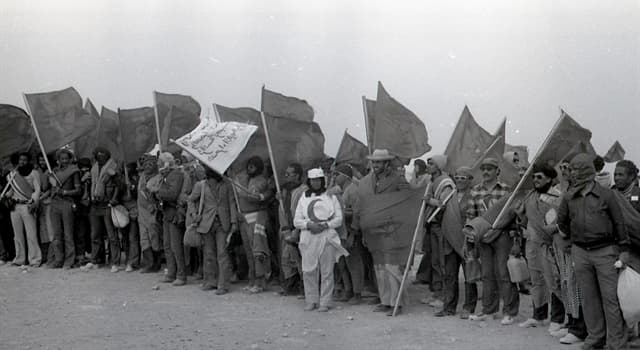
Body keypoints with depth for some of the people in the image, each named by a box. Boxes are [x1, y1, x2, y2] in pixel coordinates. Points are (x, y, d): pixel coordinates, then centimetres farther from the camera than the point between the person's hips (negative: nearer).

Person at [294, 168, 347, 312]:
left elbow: (339, 219, 5)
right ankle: (311, 301, 10)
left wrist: (325, 225, -12)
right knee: (308, 271, -1)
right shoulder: (303, 198, 15)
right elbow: (296, 221, 10)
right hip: (308, 238, 1)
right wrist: (309, 225, -9)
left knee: (327, 271, -3)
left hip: (327, 237, -1)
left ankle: (325, 302, 3)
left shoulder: (331, 197, 11)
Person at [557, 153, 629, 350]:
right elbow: (561, 222, 20)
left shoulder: (606, 195, -4)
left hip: (605, 251, -3)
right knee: (589, 298, 9)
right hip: (580, 252, 3)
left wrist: (623, 250, -1)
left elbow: (619, 223, 0)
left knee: (611, 297, -3)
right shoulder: (568, 198, 5)